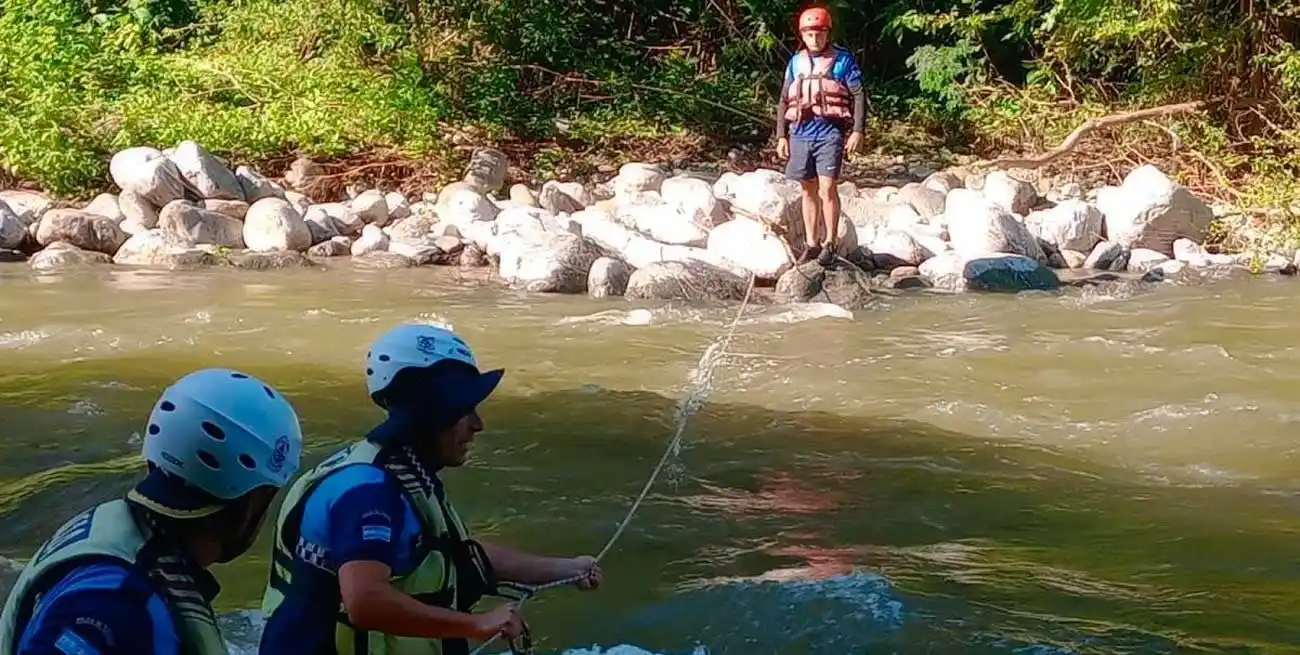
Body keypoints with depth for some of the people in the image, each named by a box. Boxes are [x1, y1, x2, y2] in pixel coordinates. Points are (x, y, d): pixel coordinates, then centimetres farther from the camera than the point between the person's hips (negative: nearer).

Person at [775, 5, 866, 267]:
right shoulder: (796, 63, 12)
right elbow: (784, 102, 15)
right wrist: (781, 136, 10)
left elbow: (858, 96, -2)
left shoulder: (843, 60, 0)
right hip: (801, 133, 4)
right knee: (808, 190, 9)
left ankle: (829, 244, -2)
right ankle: (811, 244, 16)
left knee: (827, 188, -10)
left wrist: (857, 130, -9)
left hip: (830, 132, -4)